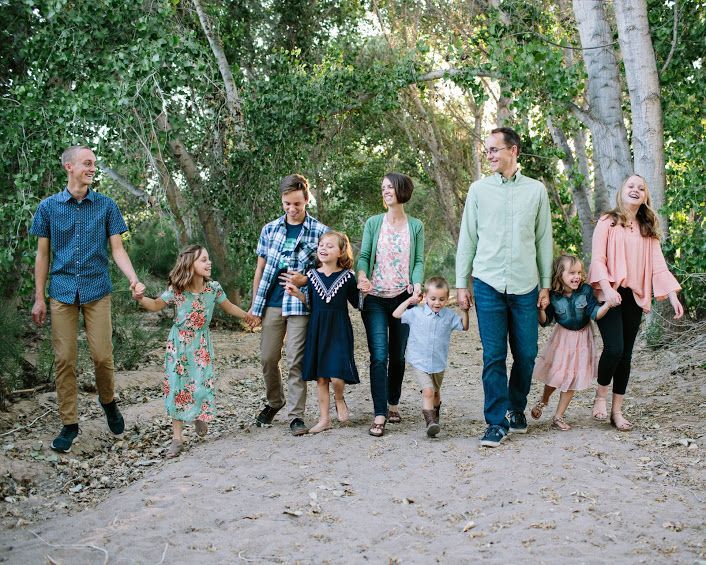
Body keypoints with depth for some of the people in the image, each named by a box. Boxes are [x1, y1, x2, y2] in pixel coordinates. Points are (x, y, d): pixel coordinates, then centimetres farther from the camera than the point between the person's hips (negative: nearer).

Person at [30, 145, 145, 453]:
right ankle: (69, 424, 12)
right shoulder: (48, 206, 5)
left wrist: (134, 279, -14)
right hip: (62, 292, 0)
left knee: (102, 356, -3)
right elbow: (43, 254, 8)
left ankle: (108, 402, 26)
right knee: (64, 359, 1)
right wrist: (39, 297, 5)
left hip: (97, 291, 0)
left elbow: (117, 249, 2)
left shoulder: (106, 206, 4)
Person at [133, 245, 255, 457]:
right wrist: (140, 299, -21)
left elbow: (228, 306, 10)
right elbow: (156, 305, -3)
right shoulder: (176, 290, -15)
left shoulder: (213, 288, -8)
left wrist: (246, 315, 16)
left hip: (201, 344, 2)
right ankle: (177, 437, 8)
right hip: (179, 344, -2)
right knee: (177, 386, 0)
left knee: (203, 384, -5)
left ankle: (200, 416, 30)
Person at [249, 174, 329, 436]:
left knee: (296, 361, -3)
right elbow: (260, 268, 14)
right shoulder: (270, 230, 9)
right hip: (271, 303, 3)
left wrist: (304, 280, -14)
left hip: (300, 304, -3)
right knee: (268, 358, 8)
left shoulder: (320, 232, -1)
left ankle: (296, 414, 7)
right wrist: (254, 304, 12)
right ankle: (274, 402, 32)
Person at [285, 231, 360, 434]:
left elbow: (357, 303, 4)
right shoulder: (312, 275, 5)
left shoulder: (347, 276, -3)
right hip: (317, 329, 3)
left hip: (339, 329, -3)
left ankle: (339, 399, 20)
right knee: (320, 376, 8)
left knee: (337, 375, -14)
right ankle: (324, 419, 19)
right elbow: (310, 304, 12)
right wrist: (297, 293, -4)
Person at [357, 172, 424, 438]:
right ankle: (380, 415, -9)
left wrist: (417, 285, -14)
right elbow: (364, 255, 1)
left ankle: (393, 403, 26)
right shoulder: (373, 223, 6)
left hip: (403, 298, 1)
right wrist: (362, 276, -20)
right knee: (379, 356, -9)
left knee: (398, 355, 8)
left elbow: (419, 261, 4)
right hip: (375, 299, -1)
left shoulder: (415, 226, 7)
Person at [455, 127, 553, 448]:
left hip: (525, 286, 1)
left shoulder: (536, 190, 7)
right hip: (488, 284, -1)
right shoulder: (479, 190, 6)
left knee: (526, 354, 5)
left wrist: (546, 283, 7)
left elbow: (544, 239, 10)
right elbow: (467, 238, 8)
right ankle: (497, 421, 5)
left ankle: (516, 408, 28)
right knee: (493, 355, -3)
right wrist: (461, 283, 4)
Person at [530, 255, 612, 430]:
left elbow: (595, 314, -17)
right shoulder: (553, 297, -13)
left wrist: (608, 304, -35)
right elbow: (545, 322, -6)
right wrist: (542, 309, -25)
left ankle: (558, 416, 16)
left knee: (572, 377, 3)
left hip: (581, 338, 1)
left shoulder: (586, 291, -14)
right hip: (562, 336, -1)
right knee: (555, 374, 5)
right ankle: (543, 401, 38)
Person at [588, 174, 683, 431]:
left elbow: (658, 264, 9)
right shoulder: (607, 223, 1)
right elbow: (597, 259, -7)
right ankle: (600, 396, 6)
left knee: (626, 354, 6)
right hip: (610, 295, -4)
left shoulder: (648, 230, 14)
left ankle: (617, 411, 15)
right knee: (614, 348, -18)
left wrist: (673, 296, -1)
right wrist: (606, 287, -22)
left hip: (634, 297, 5)